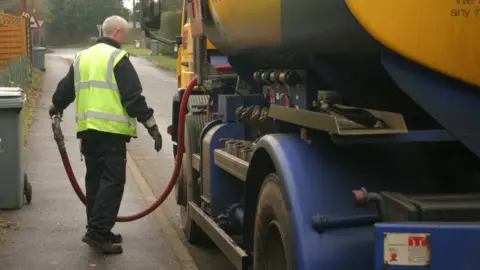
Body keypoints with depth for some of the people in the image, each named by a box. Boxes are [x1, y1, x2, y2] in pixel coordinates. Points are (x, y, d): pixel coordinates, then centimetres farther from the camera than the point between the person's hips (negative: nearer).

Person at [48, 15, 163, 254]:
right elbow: (133, 97, -14)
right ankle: (98, 232, -10)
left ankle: (98, 230, 21)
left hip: (87, 129, 8)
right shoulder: (117, 58, -8)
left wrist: (57, 105, 46)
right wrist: (151, 124, -10)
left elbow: (66, 88, 26)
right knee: (112, 181, -5)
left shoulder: (81, 57, 15)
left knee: (94, 180, 15)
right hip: (111, 130, -8)